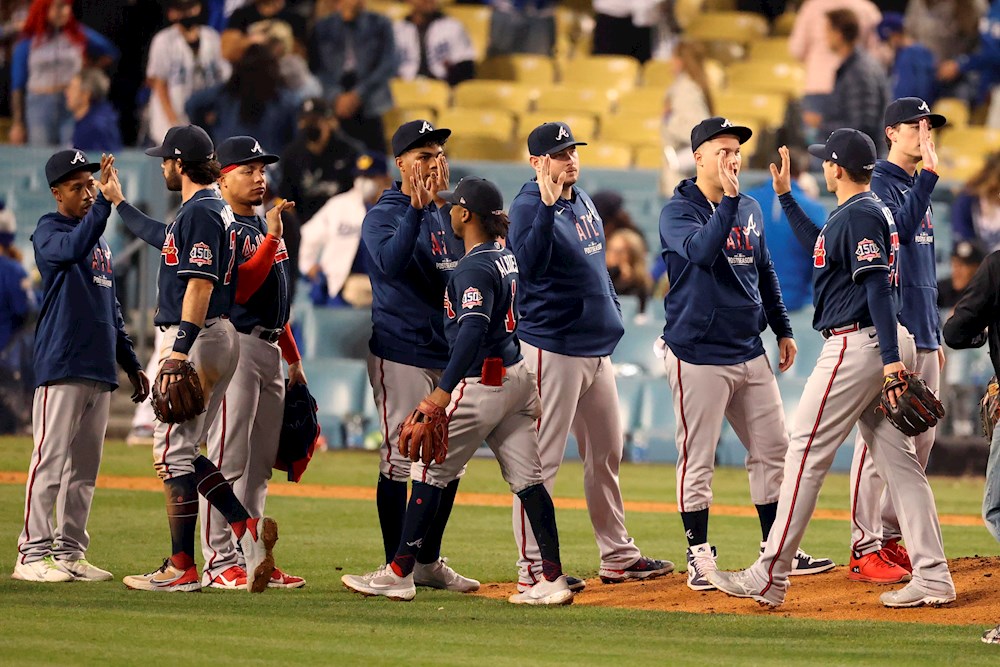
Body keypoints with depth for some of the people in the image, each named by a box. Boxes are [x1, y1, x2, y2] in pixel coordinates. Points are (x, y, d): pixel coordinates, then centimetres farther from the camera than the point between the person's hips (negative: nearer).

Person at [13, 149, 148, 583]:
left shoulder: (99, 238, 21)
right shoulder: (49, 230, -3)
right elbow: (73, 248, -29)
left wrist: (130, 363, 22)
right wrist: (105, 201, -36)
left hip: (100, 369, 8)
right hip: (62, 365, -8)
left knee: (85, 468, 9)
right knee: (50, 460, -10)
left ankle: (70, 552, 13)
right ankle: (33, 552, -9)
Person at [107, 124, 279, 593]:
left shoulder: (199, 212, -13)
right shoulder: (215, 208, 18)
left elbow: (200, 283, -22)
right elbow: (163, 238, 38)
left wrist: (180, 350, -28)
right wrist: (119, 203, 49)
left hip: (195, 340, -10)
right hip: (220, 339, 10)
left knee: (172, 451, -7)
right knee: (181, 452, 14)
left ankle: (181, 568, -6)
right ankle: (247, 528, 3)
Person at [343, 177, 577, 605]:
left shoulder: (474, 269, -17)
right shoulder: (506, 256, 11)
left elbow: (473, 330, -31)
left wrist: (444, 390, -37)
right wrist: (425, 207, 32)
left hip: (482, 382, -9)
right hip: (516, 375, 9)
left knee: (430, 470, 1)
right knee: (526, 478, 5)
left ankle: (400, 573, 4)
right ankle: (554, 578, 0)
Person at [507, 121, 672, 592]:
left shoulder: (582, 201, 13)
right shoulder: (529, 207, -13)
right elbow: (530, 265, -30)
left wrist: (612, 312, 21)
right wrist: (547, 207, -37)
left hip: (597, 348, 9)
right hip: (553, 348, -9)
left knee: (607, 454, 15)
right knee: (542, 459, -7)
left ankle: (618, 556, 24)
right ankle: (532, 568, -6)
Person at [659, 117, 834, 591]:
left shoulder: (750, 211, 13)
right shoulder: (677, 212, -8)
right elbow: (701, 250, -28)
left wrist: (783, 330, 22)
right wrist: (729, 199, -32)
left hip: (749, 353, 7)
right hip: (698, 355, -7)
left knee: (772, 451, 9)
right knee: (697, 459, -3)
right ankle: (699, 558, 2)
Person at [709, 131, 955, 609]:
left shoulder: (857, 216, -14)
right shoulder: (874, 211, 18)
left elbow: (878, 285, -22)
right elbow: (820, 248, 35)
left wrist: (891, 360, -29)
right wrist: (785, 196, 35)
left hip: (857, 345, -10)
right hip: (883, 347, 10)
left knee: (806, 454, -6)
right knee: (898, 459, 7)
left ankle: (769, 579, -5)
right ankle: (933, 579, 2)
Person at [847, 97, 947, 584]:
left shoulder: (918, 187, 19)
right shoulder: (880, 184, -8)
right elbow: (901, 228, -28)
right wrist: (930, 172, -29)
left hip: (921, 336, 9)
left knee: (921, 439, 10)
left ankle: (892, 538, 18)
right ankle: (865, 549, -10)